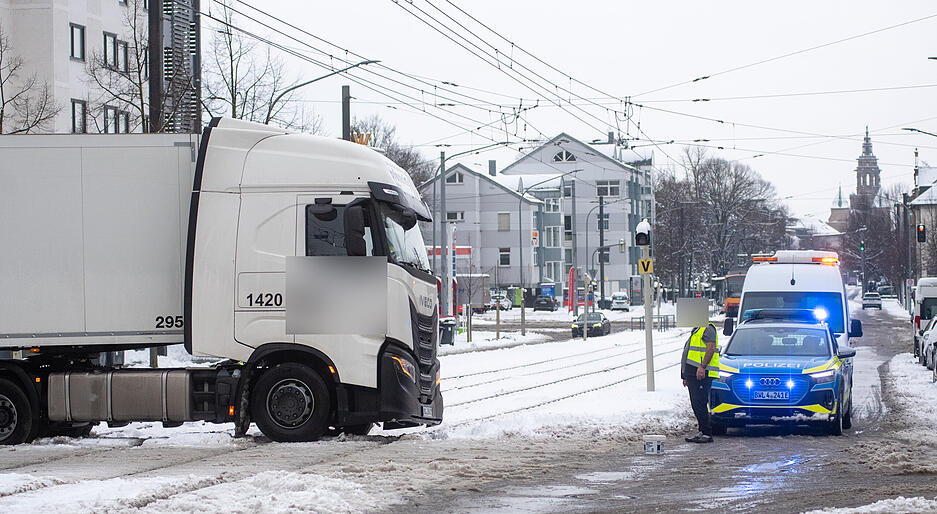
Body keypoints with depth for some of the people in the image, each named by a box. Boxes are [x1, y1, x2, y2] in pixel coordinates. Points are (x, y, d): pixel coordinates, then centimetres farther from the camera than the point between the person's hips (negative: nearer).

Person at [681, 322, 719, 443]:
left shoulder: (707, 329, -7)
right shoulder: (696, 331, 25)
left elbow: (711, 347, -19)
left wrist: (702, 366, -27)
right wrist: (686, 376, 27)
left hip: (702, 374, -10)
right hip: (693, 374, 10)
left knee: (699, 404, -13)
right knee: (696, 404, 10)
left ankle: (707, 434, -12)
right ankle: (702, 432, 14)